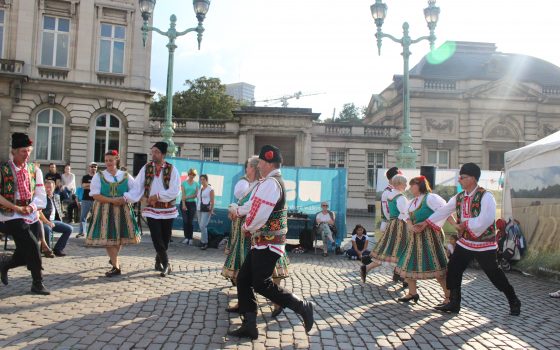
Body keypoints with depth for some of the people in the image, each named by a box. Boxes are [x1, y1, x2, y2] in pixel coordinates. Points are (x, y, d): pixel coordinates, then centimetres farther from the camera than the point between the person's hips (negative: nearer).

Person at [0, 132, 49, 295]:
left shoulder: (35, 170, 7)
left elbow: (40, 195, 5)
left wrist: (32, 207, -14)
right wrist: (16, 208, -16)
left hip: (32, 216, 5)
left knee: (25, 253, 7)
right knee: (32, 247, -15)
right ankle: (37, 284, 0)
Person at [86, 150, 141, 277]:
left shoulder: (126, 176, 7)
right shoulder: (99, 176, 3)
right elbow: (95, 195, -7)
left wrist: (125, 199, -15)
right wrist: (112, 200, -18)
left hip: (122, 210, 2)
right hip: (105, 211, -2)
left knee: (121, 236, 6)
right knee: (108, 237, -7)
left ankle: (114, 258, 34)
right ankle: (116, 266, -2)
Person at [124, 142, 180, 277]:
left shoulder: (172, 169, -6)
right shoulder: (146, 168, -1)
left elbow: (175, 191, -12)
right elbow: (137, 188, -6)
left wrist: (158, 196, -18)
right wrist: (126, 197, -22)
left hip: (167, 210, 0)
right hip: (152, 210, 0)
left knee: (165, 239, 11)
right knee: (157, 239, -6)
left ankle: (159, 261, 34)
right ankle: (166, 265, 7)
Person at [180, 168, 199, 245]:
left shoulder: (196, 184, 6)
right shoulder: (184, 183, 2)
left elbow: (196, 195, 0)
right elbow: (183, 194, -4)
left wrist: (187, 197, -12)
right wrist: (183, 204, -12)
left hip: (192, 203, 1)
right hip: (184, 203, -1)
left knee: (190, 221, 2)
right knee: (185, 221, -3)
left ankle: (190, 238, 5)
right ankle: (186, 237, 3)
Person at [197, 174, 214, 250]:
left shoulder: (210, 189, -4)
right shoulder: (200, 188, 16)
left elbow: (212, 201, -8)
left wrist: (211, 210, -14)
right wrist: (197, 209, 16)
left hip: (206, 210, -7)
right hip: (199, 209, 7)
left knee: (202, 226, -13)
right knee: (201, 226, 7)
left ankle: (204, 242, -6)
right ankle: (203, 239, 17)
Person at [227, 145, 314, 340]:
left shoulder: (269, 183, -19)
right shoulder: (274, 182, 15)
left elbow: (259, 214, -26)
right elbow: (254, 204, 29)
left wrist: (247, 228, -8)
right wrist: (237, 210, 42)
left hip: (267, 244, -10)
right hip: (262, 243, 10)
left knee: (262, 285, -8)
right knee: (243, 280, 8)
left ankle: (302, 307, 3)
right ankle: (249, 326, 10)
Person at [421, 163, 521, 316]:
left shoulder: (486, 197, -18)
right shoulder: (459, 197, 4)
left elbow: (484, 220, -27)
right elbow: (443, 211, 9)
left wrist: (464, 225, -17)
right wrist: (426, 222, 5)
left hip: (484, 244, -6)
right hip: (464, 242, 7)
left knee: (494, 274, 2)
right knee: (453, 270, 4)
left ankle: (514, 302, 24)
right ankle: (454, 303, 17)